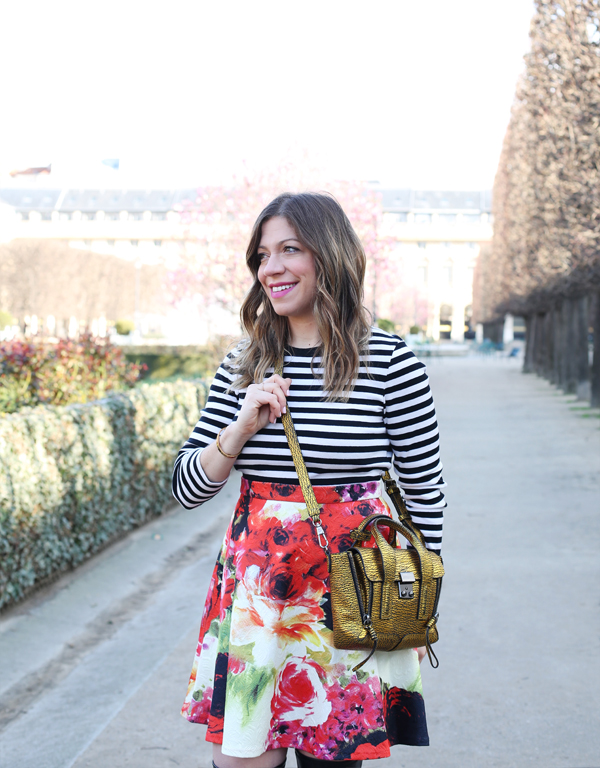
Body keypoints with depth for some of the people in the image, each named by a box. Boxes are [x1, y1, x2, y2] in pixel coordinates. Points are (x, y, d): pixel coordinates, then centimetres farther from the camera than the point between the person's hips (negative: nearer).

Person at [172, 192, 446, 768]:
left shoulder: (389, 361, -7)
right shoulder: (243, 365, 4)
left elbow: (425, 491, 0)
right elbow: (186, 489, 5)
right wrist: (243, 428, -11)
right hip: (256, 586, 3)